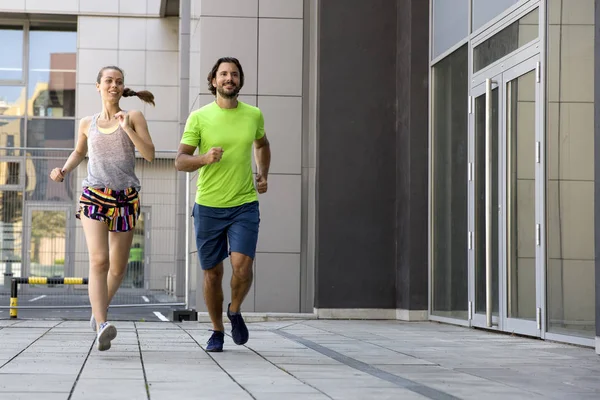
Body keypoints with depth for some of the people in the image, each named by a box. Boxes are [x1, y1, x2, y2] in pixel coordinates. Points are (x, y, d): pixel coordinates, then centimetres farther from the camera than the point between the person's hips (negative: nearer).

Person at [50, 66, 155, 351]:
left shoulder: (134, 117, 5)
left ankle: (99, 312, 34)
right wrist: (63, 170, 12)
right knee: (99, 261, -20)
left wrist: (127, 128, -13)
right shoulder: (87, 124, 12)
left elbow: (149, 154, -3)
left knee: (118, 268, 8)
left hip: (125, 199, 1)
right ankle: (102, 328, -30)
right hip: (94, 197, 0)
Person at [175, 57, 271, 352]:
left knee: (242, 266, -16)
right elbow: (180, 161, -4)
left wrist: (263, 174, 11)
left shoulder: (254, 115, 4)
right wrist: (204, 158, -23)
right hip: (208, 206, 0)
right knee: (212, 273, 6)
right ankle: (217, 330, 26)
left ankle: (235, 311, 15)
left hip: (245, 205, 1)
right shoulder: (199, 117, -3)